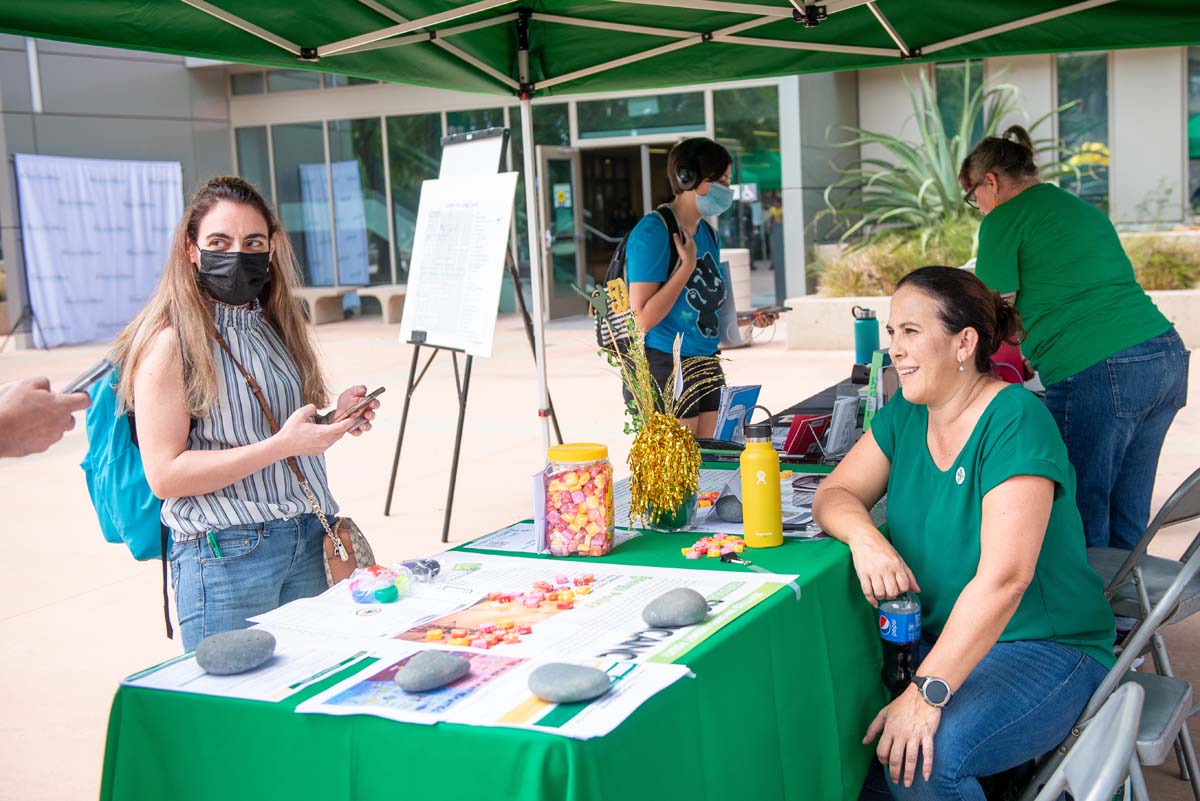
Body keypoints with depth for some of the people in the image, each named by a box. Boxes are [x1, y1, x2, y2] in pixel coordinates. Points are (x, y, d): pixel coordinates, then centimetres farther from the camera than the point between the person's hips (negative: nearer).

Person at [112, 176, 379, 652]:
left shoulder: (275, 325, 12)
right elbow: (165, 475, -15)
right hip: (226, 556, -6)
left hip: (308, 542, 7)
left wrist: (335, 418, 4)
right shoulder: (171, 341, -10)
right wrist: (282, 444, -21)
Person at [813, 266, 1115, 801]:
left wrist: (926, 694, -32)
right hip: (934, 635, 7)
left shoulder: (1016, 421, -19)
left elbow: (1003, 579, -28)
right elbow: (834, 494, 4)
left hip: (1044, 650, -6)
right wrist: (863, 536, -21)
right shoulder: (904, 414, 5)